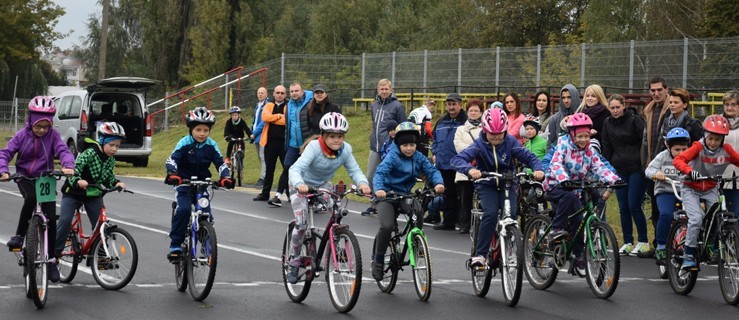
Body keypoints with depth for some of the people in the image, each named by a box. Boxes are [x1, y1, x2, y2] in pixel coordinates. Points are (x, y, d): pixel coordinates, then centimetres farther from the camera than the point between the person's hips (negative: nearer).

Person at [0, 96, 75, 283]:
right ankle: (19, 235, -17)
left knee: (51, 218, -6)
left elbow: (63, 151, -19)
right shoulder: (21, 136, -7)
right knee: (31, 197, -36)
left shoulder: (52, 135, -7)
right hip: (25, 177, -1)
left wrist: (68, 166, -41)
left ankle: (51, 260, 6)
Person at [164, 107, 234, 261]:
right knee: (183, 209, -26)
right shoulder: (185, 143, -12)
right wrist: (172, 174, -43)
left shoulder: (211, 145, -4)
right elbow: (172, 160, -22)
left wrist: (225, 177, -27)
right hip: (184, 183, -3)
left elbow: (220, 163, -7)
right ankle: (175, 245, -18)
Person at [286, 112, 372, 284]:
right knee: (301, 224, -14)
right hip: (301, 186, -4)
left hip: (323, 185, 4)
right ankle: (294, 263, 3)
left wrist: (362, 183, -43)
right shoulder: (314, 147, -33)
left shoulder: (345, 149, -20)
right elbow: (295, 169, -42)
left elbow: (354, 170, -21)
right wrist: (299, 184, -63)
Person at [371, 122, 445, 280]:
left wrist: (438, 183, -30)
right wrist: (378, 189, -46)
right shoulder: (393, 156, -13)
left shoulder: (418, 157, 1)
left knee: (418, 211, -29)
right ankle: (378, 260, -4)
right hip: (387, 195, -4)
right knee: (387, 226, -24)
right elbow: (380, 172, -26)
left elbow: (431, 170, -7)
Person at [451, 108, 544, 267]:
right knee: (490, 214, -26)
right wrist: (470, 169, -50)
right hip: (487, 185, -2)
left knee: (510, 215, -20)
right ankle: (479, 254, -20)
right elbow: (457, 159, -28)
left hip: (507, 184, 2)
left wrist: (538, 169, -33)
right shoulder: (479, 145, -17)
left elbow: (529, 157, -11)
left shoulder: (510, 142, -11)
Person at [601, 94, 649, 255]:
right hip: (619, 169, 5)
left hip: (636, 169, -5)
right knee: (623, 208, 5)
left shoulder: (634, 120, -5)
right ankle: (628, 242, 13)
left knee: (634, 206, -8)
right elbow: (607, 148, 15)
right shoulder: (608, 124, 10)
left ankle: (643, 242, 4)